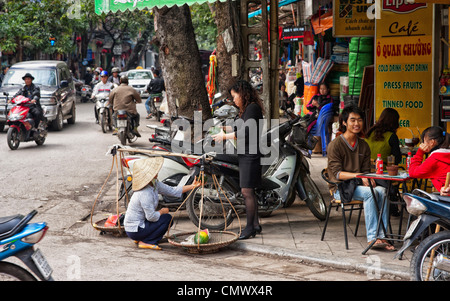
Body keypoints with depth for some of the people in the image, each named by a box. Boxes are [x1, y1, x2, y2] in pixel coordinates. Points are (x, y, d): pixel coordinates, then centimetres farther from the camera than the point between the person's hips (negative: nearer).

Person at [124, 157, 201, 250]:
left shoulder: (154, 184, 1)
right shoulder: (145, 194, -27)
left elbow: (171, 191, 9)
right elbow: (151, 217, -27)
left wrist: (192, 186, 4)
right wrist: (162, 211, -7)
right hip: (134, 230, -9)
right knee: (167, 218, -9)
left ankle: (140, 239, 14)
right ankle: (144, 242, -7)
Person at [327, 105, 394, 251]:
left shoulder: (364, 145, 14)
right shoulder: (335, 145, -5)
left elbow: (366, 170, 13)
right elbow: (337, 173, -12)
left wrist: (368, 179, -11)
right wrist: (358, 176, -25)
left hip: (358, 185, 5)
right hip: (340, 187, -5)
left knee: (381, 191, -25)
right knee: (370, 193, -31)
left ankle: (381, 236, -28)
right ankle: (372, 237, -32)